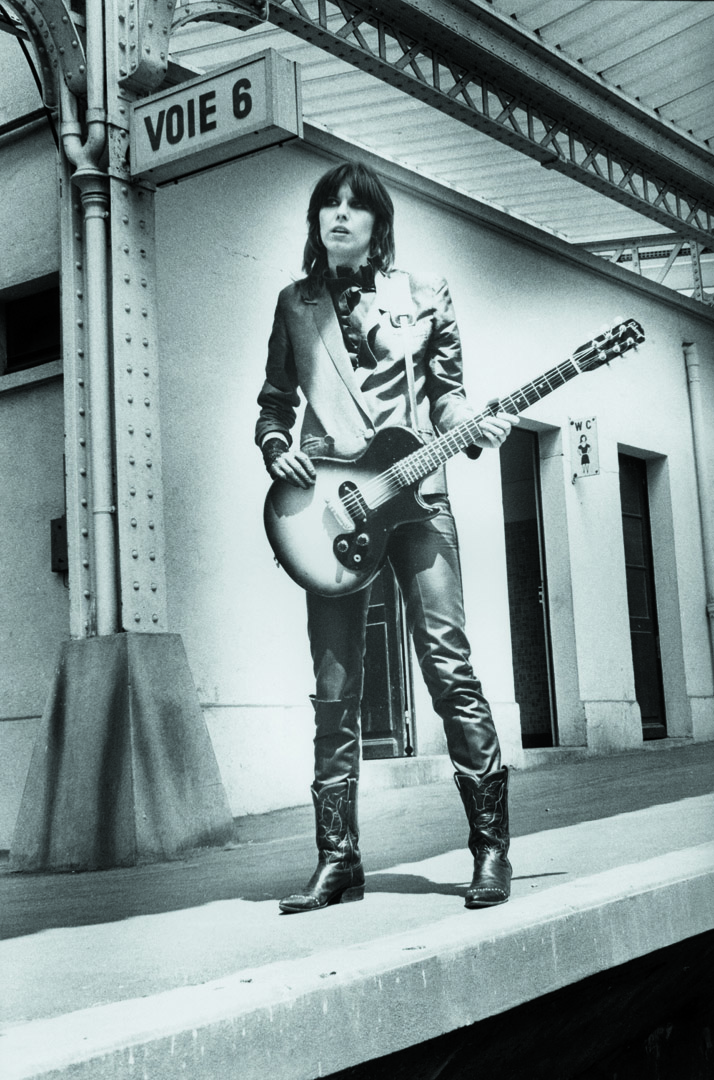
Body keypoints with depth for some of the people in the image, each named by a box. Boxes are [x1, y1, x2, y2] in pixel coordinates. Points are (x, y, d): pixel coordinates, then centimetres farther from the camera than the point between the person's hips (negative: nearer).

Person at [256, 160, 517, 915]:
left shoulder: (423, 293, 11)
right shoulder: (297, 302, 16)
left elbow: (446, 393, 9)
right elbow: (274, 404, 18)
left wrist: (476, 429, -11)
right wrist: (276, 451, -2)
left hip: (413, 492, -2)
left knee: (449, 666, -10)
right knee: (334, 691, 2)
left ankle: (491, 845, -1)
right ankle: (338, 860, 8)